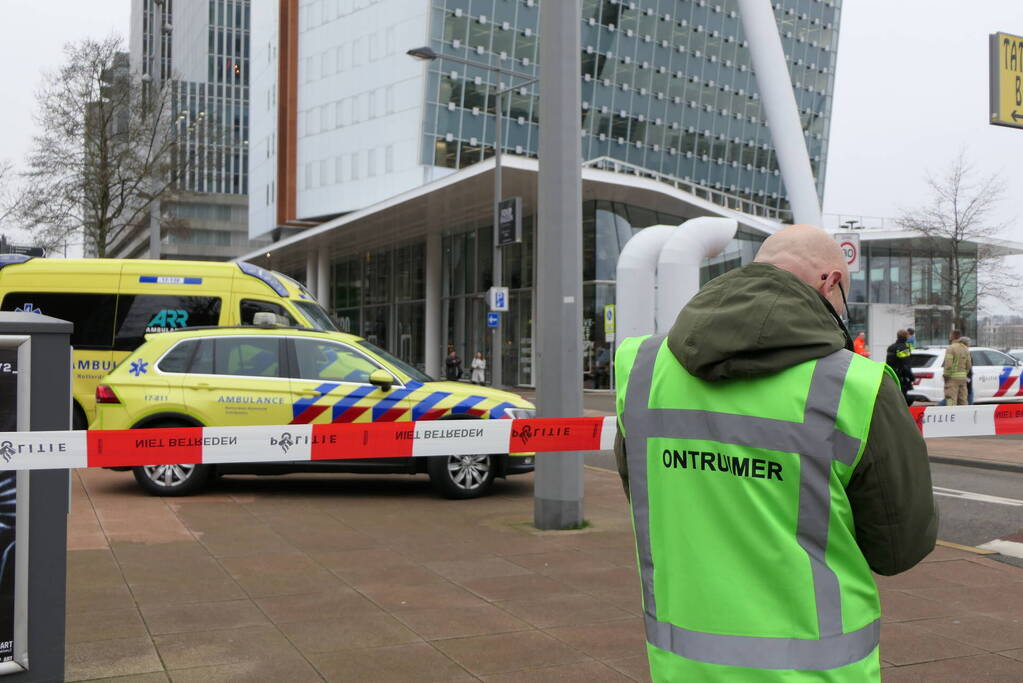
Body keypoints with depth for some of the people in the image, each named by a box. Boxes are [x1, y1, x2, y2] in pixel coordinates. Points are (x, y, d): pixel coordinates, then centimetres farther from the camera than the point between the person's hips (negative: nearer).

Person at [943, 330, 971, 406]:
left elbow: (948, 364, -18)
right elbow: (969, 365, 13)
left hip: (952, 377, -7)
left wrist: (946, 376, -10)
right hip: (963, 377, 7)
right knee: (962, 400, 11)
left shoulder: (951, 348, -11)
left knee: (951, 400, -9)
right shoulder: (965, 349, 12)